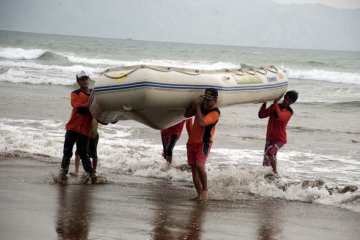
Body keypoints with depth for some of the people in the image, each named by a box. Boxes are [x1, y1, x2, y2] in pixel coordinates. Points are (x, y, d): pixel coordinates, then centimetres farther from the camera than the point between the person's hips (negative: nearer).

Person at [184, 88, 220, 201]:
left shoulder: (215, 113, -15)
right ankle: (200, 193, 8)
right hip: (192, 141, 7)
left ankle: (205, 190, -6)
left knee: (199, 165, -23)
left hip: (204, 142, -7)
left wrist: (197, 108, -19)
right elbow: (187, 115, 13)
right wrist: (193, 105, -3)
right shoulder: (201, 106, 8)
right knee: (193, 168, 3)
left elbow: (201, 123, -28)